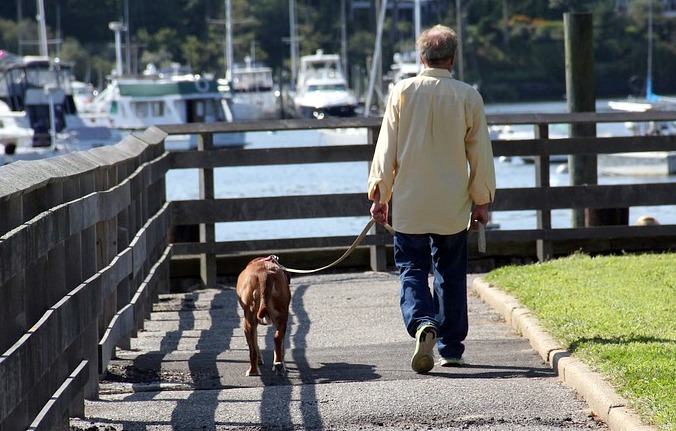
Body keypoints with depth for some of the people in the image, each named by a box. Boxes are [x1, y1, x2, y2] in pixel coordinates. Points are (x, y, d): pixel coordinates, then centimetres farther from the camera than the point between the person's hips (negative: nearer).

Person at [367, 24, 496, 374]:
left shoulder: (402, 92, -4)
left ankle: (423, 324, -23)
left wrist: (379, 194, 6)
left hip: (408, 204, -1)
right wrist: (482, 201, 11)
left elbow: (387, 147, -2)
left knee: (411, 269, 4)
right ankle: (451, 348, 15)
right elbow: (480, 153, 2)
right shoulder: (468, 97, -3)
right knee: (451, 274, 12)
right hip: (452, 205, 1)